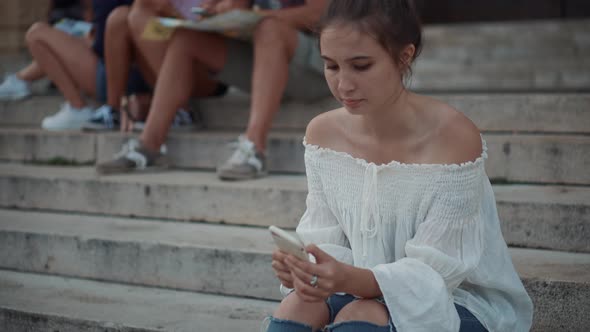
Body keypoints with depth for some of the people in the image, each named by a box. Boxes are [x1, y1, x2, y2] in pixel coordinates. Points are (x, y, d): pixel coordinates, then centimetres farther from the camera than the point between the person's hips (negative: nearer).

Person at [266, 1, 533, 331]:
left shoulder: (454, 138, -22)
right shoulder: (323, 133, -4)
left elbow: (435, 270, -20)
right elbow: (326, 239, -2)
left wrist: (354, 280, -38)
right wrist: (307, 268, -26)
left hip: (459, 300, -4)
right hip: (369, 288, 5)